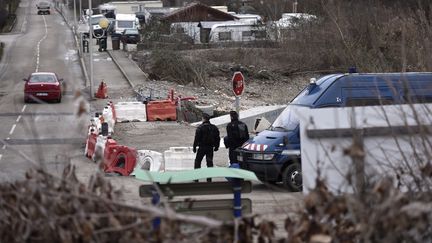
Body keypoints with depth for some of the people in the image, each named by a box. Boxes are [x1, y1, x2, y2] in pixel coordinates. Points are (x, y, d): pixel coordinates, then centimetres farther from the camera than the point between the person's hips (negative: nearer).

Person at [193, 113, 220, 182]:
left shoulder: (200, 128, -11)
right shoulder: (214, 128, 6)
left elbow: (196, 138, -11)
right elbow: (217, 138, 11)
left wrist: (194, 147, -5)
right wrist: (216, 147, 18)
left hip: (202, 147, -4)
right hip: (210, 148, 4)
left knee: (197, 161, 7)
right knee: (209, 162, 8)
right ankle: (209, 178, 4)